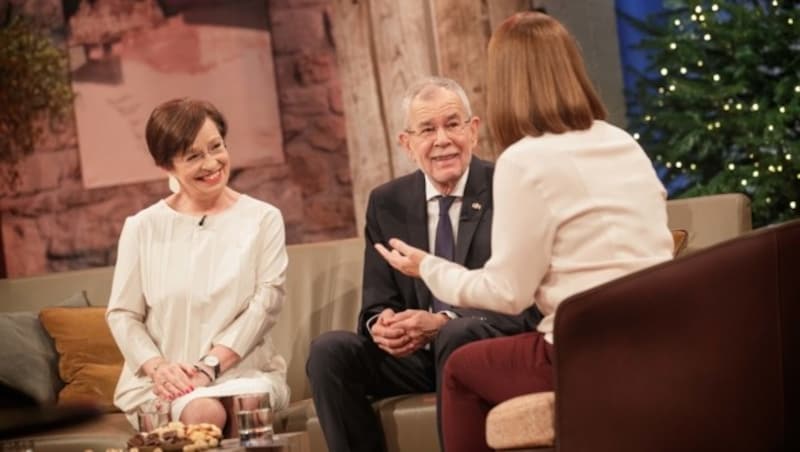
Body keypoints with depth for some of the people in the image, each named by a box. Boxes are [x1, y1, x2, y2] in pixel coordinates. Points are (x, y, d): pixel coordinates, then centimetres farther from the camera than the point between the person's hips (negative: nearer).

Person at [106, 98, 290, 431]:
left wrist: (210, 366, -15)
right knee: (203, 413, -34)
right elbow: (122, 314, 6)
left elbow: (266, 300, -3)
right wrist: (158, 367, -14)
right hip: (161, 380, 0)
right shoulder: (143, 228, 8)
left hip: (246, 371, 0)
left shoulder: (263, 220, 7)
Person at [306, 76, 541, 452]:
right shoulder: (386, 204, 8)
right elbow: (377, 304, 9)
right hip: (415, 355, 4)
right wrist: (381, 324, -17)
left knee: (457, 336, -36)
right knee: (328, 349, -21)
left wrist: (444, 322, -25)